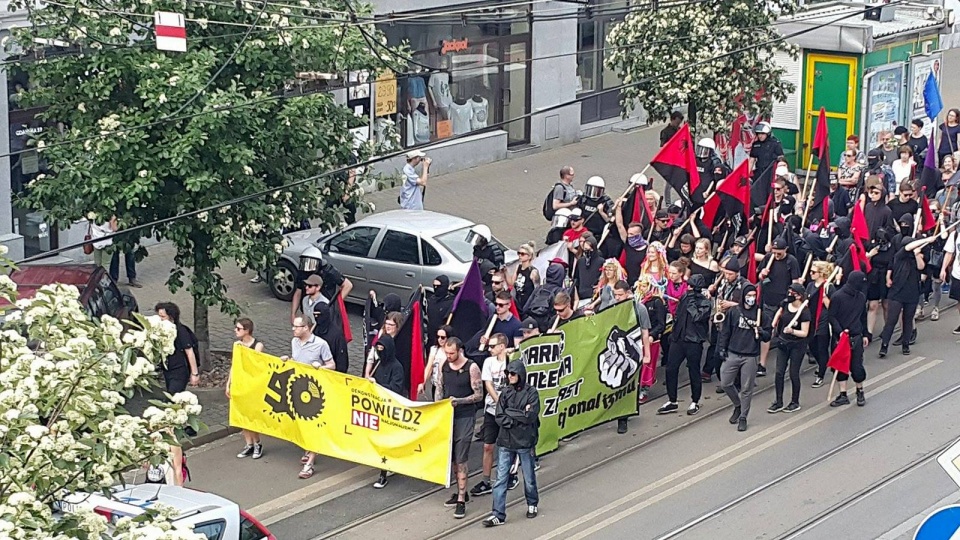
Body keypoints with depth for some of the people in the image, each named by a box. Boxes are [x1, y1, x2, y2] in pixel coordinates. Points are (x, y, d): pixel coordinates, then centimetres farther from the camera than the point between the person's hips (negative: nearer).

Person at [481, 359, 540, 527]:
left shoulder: (531, 393, -6)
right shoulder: (506, 392, 3)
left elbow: (531, 417, -17)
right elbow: (499, 417, -3)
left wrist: (509, 412, -12)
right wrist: (520, 416, -14)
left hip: (525, 442, -3)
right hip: (506, 442, 3)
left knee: (529, 478, 12)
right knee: (500, 478, -2)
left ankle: (532, 505, 36)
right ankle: (498, 515, -1)